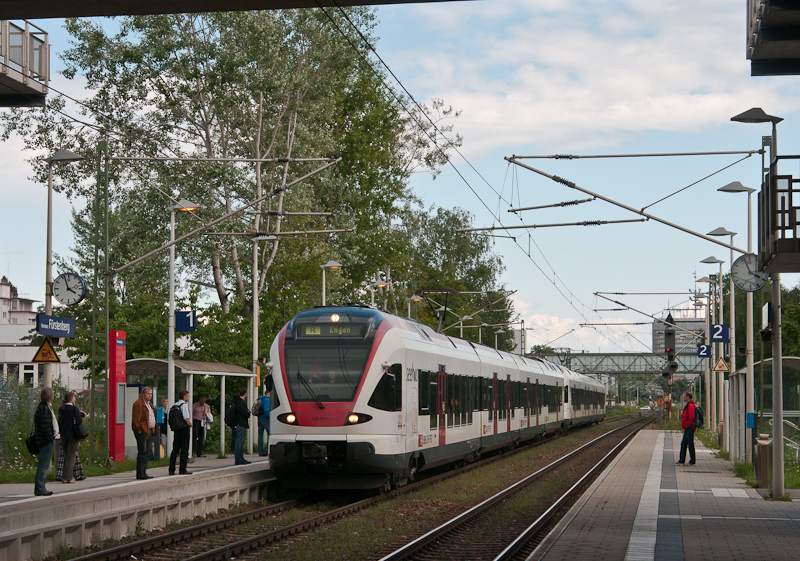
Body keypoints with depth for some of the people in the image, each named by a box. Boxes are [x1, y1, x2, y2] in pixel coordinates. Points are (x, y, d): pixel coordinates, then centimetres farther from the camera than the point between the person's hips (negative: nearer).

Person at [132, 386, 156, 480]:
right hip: (142, 431, -10)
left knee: (147, 453, 11)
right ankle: (140, 474, -9)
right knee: (142, 452, -11)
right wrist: (139, 430, -18)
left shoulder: (148, 404, 21)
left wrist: (153, 430, 21)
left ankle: (143, 472, 16)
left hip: (149, 431, 10)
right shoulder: (138, 404, -11)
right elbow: (136, 419, -17)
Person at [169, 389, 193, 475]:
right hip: (184, 429, -7)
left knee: (175, 449, 9)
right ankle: (182, 470, -2)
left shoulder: (174, 405, 11)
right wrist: (190, 424, 1)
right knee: (184, 449, -2)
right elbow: (186, 418, -18)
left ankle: (171, 470, 7)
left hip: (176, 429, 7)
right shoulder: (184, 405, -12)